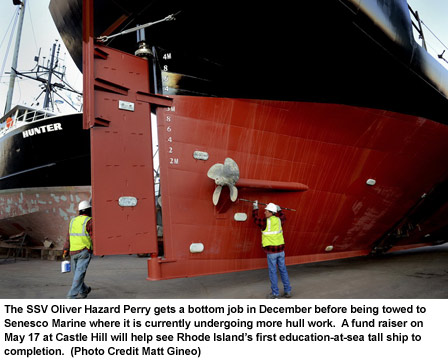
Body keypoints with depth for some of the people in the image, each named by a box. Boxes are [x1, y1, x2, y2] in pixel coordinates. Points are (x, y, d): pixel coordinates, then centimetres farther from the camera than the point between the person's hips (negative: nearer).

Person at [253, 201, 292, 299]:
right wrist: (279, 209, 38)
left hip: (271, 251, -5)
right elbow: (283, 217, 28)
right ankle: (287, 291, 18)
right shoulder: (278, 220, 3)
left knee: (272, 272, 3)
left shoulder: (265, 222, -13)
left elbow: (256, 219, 5)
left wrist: (255, 207, 15)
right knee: (283, 270, 13)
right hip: (280, 250, 5)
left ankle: (275, 293, 9)